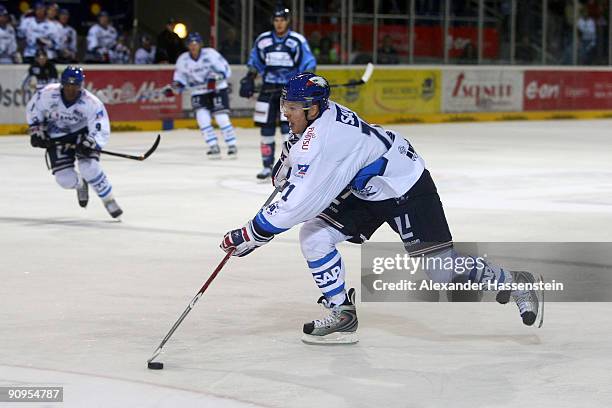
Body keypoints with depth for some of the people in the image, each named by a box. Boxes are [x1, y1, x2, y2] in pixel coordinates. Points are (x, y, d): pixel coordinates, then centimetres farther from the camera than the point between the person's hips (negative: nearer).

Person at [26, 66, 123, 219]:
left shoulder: (92, 103, -25)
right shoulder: (48, 94, -20)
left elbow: (102, 132, -25)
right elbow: (33, 110, 0)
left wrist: (90, 143, -42)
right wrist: (36, 130, -7)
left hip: (83, 134, -2)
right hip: (56, 139, 2)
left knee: (89, 168, -26)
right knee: (65, 179, -9)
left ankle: (109, 200, -4)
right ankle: (81, 184, 30)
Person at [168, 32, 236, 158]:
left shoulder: (210, 54, -15)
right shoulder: (183, 60, -4)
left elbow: (225, 70, -14)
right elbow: (179, 79, 5)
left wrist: (215, 79, -30)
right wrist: (174, 88, -16)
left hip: (217, 89, -3)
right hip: (199, 93, 3)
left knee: (222, 118, -12)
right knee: (202, 118, -14)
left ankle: (232, 146, 1)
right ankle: (214, 148, -5)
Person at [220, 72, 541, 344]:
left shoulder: (322, 141, -33)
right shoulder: (319, 115, -6)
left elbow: (296, 205, -33)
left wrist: (248, 236, -28)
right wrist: (286, 163, 11)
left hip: (407, 189, -10)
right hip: (365, 190, 10)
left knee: (441, 267, -9)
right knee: (314, 235, -4)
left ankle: (512, 283, 15)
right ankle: (343, 316, 4)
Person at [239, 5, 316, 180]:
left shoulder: (298, 41, -6)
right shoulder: (263, 40, 4)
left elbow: (308, 65, -6)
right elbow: (254, 63, 15)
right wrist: (248, 81, 6)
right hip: (268, 90, 4)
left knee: (287, 127, -13)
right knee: (266, 129, 3)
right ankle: (268, 166, 15)